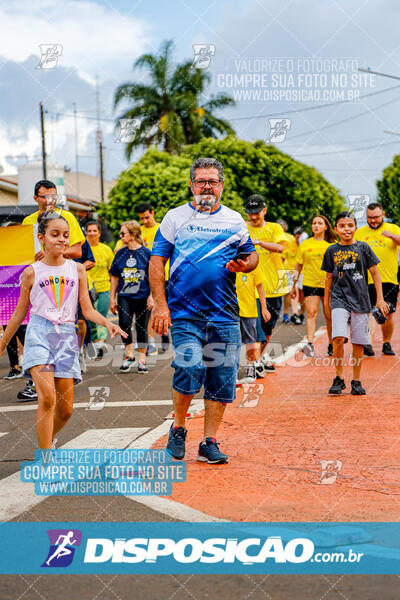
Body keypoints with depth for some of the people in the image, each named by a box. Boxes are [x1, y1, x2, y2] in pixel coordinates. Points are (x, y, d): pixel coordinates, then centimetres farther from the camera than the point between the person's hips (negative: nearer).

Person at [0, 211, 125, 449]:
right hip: (39, 333, -3)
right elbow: (20, 313, 13)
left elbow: (88, 309, 7)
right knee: (47, 396, -21)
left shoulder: (77, 269, 9)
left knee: (65, 409, 4)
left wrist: (108, 323, -11)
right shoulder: (32, 272, 4)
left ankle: (49, 438, 35)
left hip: (67, 336, 3)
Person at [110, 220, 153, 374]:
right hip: (124, 296, 2)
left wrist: (151, 296, -6)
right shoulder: (120, 254, 8)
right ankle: (129, 355, -2)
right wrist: (112, 298, 10)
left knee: (141, 327, 5)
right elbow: (115, 277, 13)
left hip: (142, 297, -2)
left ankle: (142, 360, 15)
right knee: (124, 323, -17)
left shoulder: (146, 253, -2)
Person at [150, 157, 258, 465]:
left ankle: (209, 442, 14)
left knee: (223, 379, 2)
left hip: (225, 315, 3)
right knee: (190, 367, -19)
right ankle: (178, 428, 6)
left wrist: (245, 264, -5)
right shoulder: (175, 218, 6)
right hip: (184, 313, -3)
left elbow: (251, 255, 21)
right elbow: (157, 262, 3)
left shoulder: (234, 220, 13)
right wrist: (160, 305, -7)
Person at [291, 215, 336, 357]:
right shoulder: (305, 244, 8)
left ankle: (331, 346, 15)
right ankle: (310, 344, -18)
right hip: (310, 284, 0)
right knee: (311, 313, -11)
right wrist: (294, 285, 9)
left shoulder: (333, 244, 6)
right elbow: (298, 265, 12)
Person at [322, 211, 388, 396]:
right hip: (339, 299, 0)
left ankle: (356, 382, 16)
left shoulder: (363, 248, 3)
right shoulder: (332, 251, 6)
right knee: (338, 338, -18)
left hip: (360, 300, 0)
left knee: (358, 343, 3)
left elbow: (374, 273, 7)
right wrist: (326, 301, 18)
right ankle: (339, 379, -5)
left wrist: (380, 299, 3)